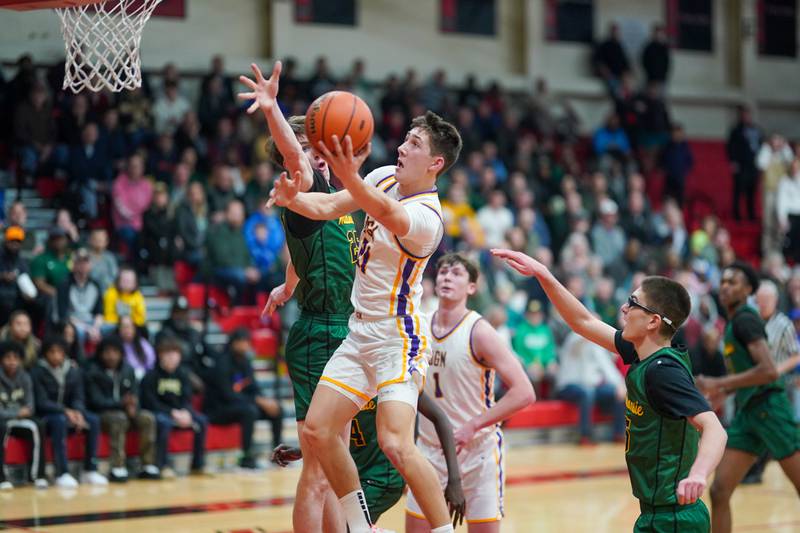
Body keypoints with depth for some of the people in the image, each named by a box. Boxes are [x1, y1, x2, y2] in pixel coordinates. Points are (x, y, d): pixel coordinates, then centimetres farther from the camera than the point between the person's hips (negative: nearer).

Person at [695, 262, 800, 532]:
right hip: (746, 412, 9)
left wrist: (719, 384, -21)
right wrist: (726, 391, 15)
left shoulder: (745, 319, -12)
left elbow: (769, 371, -24)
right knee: (719, 492, -1)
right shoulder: (733, 321, 15)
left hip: (769, 407, -9)